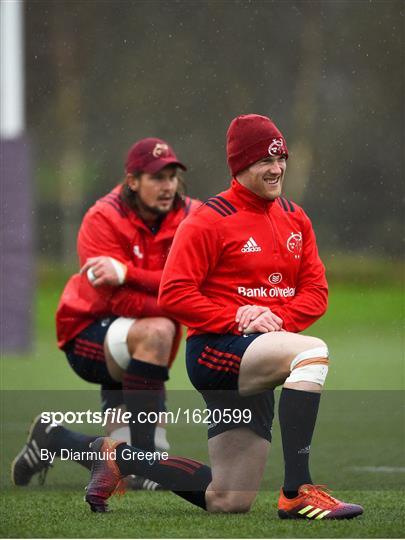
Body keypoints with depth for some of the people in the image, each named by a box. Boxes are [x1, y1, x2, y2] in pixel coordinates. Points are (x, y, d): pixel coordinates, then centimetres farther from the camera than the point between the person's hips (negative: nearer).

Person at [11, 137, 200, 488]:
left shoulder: (192, 217, -8)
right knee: (157, 332, -37)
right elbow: (121, 301, -26)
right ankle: (143, 456, -28)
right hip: (88, 332, -5)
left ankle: (53, 437, 31)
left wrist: (126, 272, -34)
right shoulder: (104, 219, -17)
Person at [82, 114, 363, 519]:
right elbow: (174, 295, -12)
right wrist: (236, 318, -21)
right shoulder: (210, 221, -8)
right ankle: (297, 492, -38)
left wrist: (277, 316, -11)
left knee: (228, 502, 6)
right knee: (312, 352, -35)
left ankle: (120, 456, 26)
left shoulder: (296, 219, 13)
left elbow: (316, 291, 9)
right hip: (215, 349, -7)